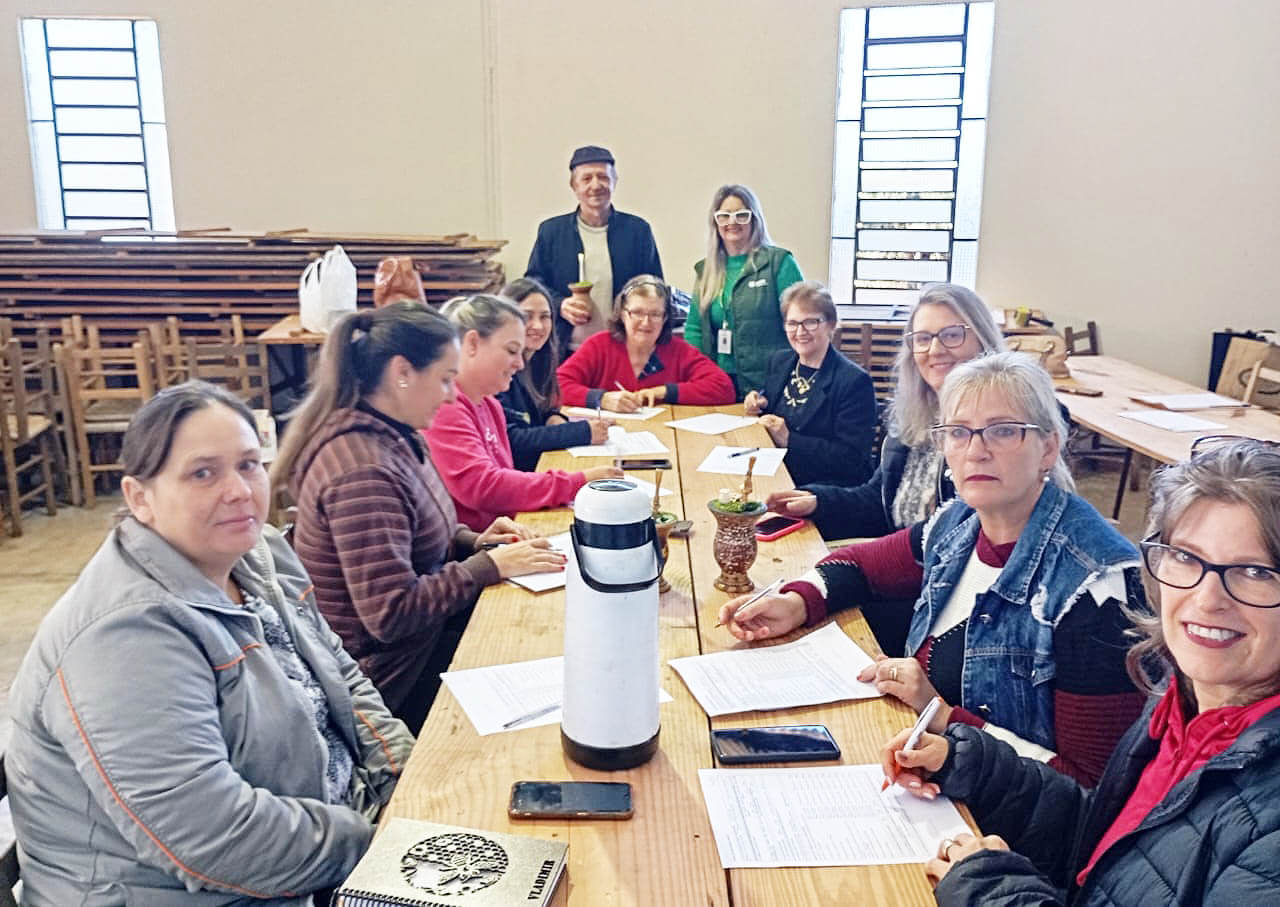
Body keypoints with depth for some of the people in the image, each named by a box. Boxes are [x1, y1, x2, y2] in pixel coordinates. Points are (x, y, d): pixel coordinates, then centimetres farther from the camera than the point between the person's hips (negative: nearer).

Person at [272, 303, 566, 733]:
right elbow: (391, 615, -28)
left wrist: (474, 541, 2)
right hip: (393, 671, -9)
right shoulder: (363, 471, -27)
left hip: (419, 634, 9)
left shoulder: (390, 436, 4)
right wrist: (490, 565, -21)